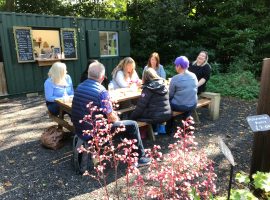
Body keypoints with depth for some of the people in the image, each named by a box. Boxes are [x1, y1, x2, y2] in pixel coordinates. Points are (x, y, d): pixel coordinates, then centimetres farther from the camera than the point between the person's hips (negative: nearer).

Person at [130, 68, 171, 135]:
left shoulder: (147, 88, -13)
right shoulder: (163, 85, 3)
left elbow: (140, 106, -15)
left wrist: (132, 116, 0)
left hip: (156, 117, -7)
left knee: (133, 116, 13)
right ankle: (154, 129, 31)